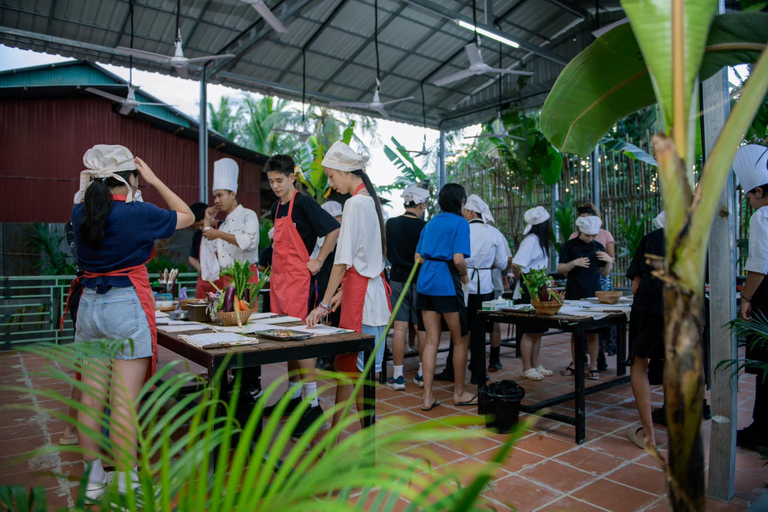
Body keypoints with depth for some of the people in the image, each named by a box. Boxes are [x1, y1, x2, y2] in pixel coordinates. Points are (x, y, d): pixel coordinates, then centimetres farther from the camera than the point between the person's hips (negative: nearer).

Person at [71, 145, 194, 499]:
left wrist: (90, 180, 19)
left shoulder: (80, 213, 4)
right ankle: (126, 485, 10)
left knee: (91, 397, 13)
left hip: (89, 306, 7)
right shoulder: (138, 213, -12)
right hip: (127, 307, -6)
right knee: (125, 401, 0)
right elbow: (187, 216, 2)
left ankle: (93, 479, 27)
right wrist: (155, 181, 5)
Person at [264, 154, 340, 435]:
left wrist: (319, 261, -14)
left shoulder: (303, 203, -9)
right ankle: (293, 396, 26)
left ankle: (313, 404, -1)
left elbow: (333, 229, -14)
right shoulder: (276, 207, 16)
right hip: (279, 279, 9)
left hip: (299, 279, -8)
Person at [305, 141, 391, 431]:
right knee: (344, 366, 16)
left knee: (360, 371, 0)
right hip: (373, 289, 10)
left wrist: (324, 304, -13)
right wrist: (342, 292, 18)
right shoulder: (371, 200, 16)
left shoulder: (355, 203, -13)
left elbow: (343, 261, -17)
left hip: (361, 296, -10)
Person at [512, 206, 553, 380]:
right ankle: (527, 368, 12)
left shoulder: (538, 240, 13)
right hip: (527, 292, -10)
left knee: (538, 331, 16)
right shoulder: (531, 240, -17)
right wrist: (519, 277, -12)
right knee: (530, 332, 0)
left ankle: (535, 365, 28)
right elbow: (516, 264, -28)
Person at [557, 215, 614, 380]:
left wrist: (609, 261, -7)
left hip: (593, 293, 1)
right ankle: (574, 363, 20)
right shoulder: (569, 246, -1)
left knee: (592, 331, 2)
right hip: (574, 294, -1)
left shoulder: (598, 247, 8)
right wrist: (574, 263, -20)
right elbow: (560, 269, -4)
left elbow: (604, 273, 11)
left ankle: (593, 366, 10)